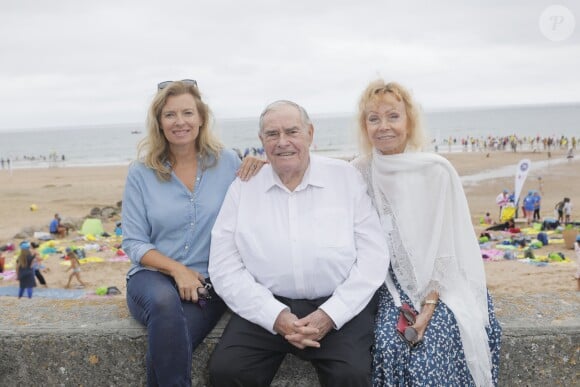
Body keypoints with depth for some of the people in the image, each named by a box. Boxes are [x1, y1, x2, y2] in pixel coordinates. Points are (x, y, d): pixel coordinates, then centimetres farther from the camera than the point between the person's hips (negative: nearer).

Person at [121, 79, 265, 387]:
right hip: (153, 276, 1)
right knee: (166, 304, -35)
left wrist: (260, 172, -11)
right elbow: (133, 243, 1)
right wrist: (176, 270, -15)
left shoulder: (227, 162, 3)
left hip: (208, 281, 0)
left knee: (169, 340, -31)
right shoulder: (141, 173, 2)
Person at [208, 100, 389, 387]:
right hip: (267, 306, 2)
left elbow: (373, 256, -1)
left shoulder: (346, 177, 2)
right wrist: (275, 315, -12)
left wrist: (330, 314, -12)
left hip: (338, 305, -1)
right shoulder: (243, 188, 4)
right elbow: (225, 268, 1)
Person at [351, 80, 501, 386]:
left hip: (440, 285, -2)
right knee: (389, 346, -22)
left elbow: (447, 246, -7)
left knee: (427, 353, -23)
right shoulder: (359, 172, -1)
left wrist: (429, 304, -14)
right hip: (392, 285, 2)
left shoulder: (437, 171, -8)